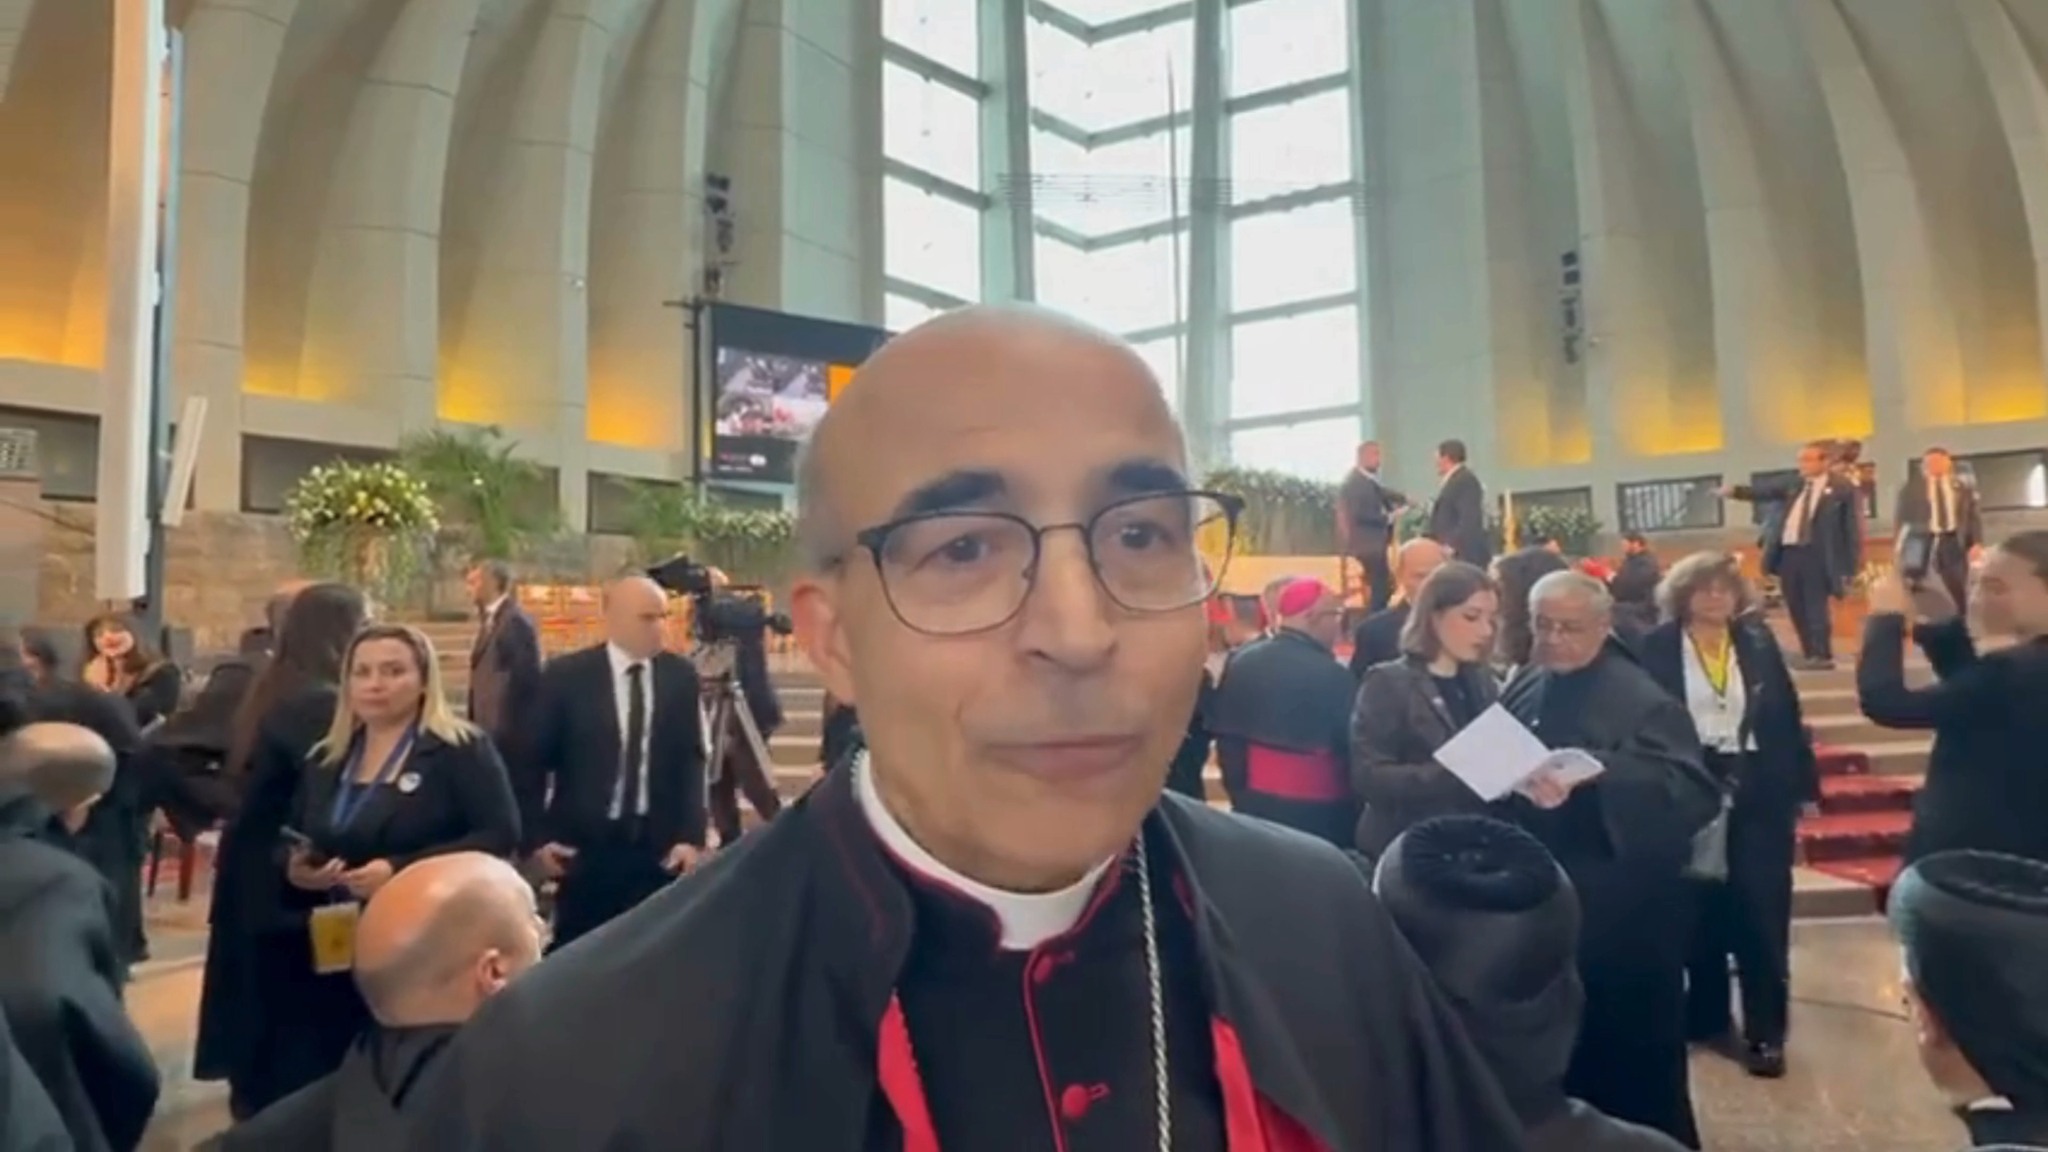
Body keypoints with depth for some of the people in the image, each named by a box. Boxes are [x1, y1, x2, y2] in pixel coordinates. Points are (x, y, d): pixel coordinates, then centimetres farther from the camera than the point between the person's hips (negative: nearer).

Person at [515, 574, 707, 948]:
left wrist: (692, 836, -4)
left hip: (660, 844, 2)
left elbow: (691, 761, 4)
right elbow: (533, 761, 1)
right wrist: (536, 837, -3)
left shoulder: (681, 676, 2)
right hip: (583, 843, -2)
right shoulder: (565, 675, -4)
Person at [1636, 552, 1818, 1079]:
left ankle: (1765, 1032, 12)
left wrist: (1803, 785, 2)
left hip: (1758, 793, 1)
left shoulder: (1758, 642, 5)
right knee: (1701, 910, 11)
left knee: (1761, 912, 2)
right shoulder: (1657, 648, -4)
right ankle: (1707, 1015, 28)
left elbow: (1787, 716, 5)